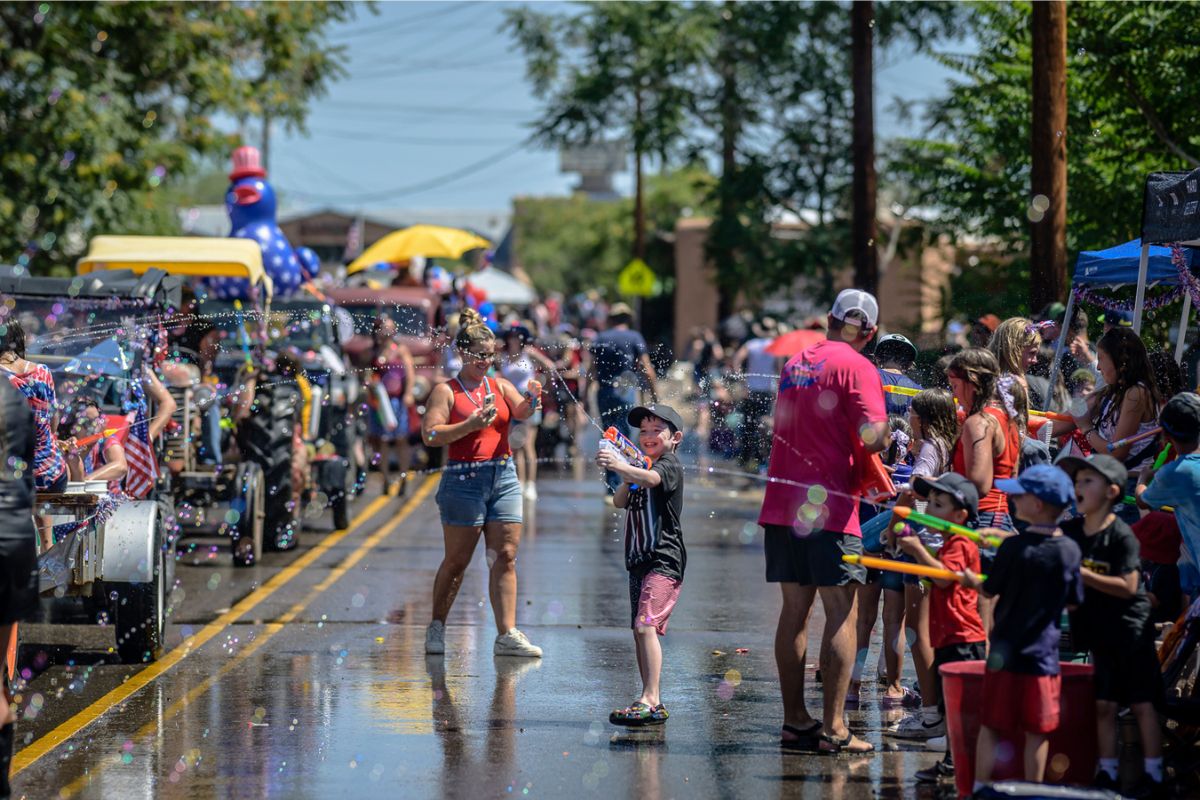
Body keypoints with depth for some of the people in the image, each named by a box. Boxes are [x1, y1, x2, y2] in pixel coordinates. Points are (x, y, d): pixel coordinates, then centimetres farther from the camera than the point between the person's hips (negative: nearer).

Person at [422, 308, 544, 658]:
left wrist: (532, 400, -27)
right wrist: (471, 424, -20)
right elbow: (430, 434, -10)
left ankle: (507, 634, -2)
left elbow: (521, 412, -5)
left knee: (505, 557, -1)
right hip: (464, 478, -4)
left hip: (504, 476, 4)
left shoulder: (500, 386, 12)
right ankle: (436, 628, 15)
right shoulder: (446, 390, 0)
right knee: (457, 560, 1)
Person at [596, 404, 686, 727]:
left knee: (645, 625, -20)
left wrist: (621, 467, -48)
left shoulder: (670, 466, -8)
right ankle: (650, 701, 16)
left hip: (664, 559, -9)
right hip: (640, 561, 9)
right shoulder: (641, 468, 20)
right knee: (640, 630, 10)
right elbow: (620, 501, 12)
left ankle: (650, 701, -25)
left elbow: (651, 479, -30)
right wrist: (626, 480, -8)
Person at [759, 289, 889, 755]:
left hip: (782, 502, 7)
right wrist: (886, 428, 3)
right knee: (842, 612, -4)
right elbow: (872, 436, -18)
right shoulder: (856, 367, -7)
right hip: (830, 506, -7)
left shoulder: (795, 363, 15)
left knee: (795, 609, 11)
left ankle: (795, 721, 14)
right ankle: (833, 728, -8)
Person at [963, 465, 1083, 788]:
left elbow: (990, 589, -2)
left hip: (1006, 652, -2)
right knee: (1037, 731, 8)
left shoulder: (1013, 547, -13)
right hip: (1044, 654, 2)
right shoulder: (1070, 551, -4)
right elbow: (1073, 603, 7)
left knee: (990, 727, 7)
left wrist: (973, 580, 20)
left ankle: (979, 788, 9)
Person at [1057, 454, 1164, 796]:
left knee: (1142, 704, 1)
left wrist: (1083, 574, -26)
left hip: (1131, 632, -6)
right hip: (1099, 632, 6)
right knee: (1104, 704, 9)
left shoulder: (1121, 536, -16)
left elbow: (1128, 586, -22)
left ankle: (1153, 774, 8)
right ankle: (1107, 774, 17)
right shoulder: (1070, 531, 2)